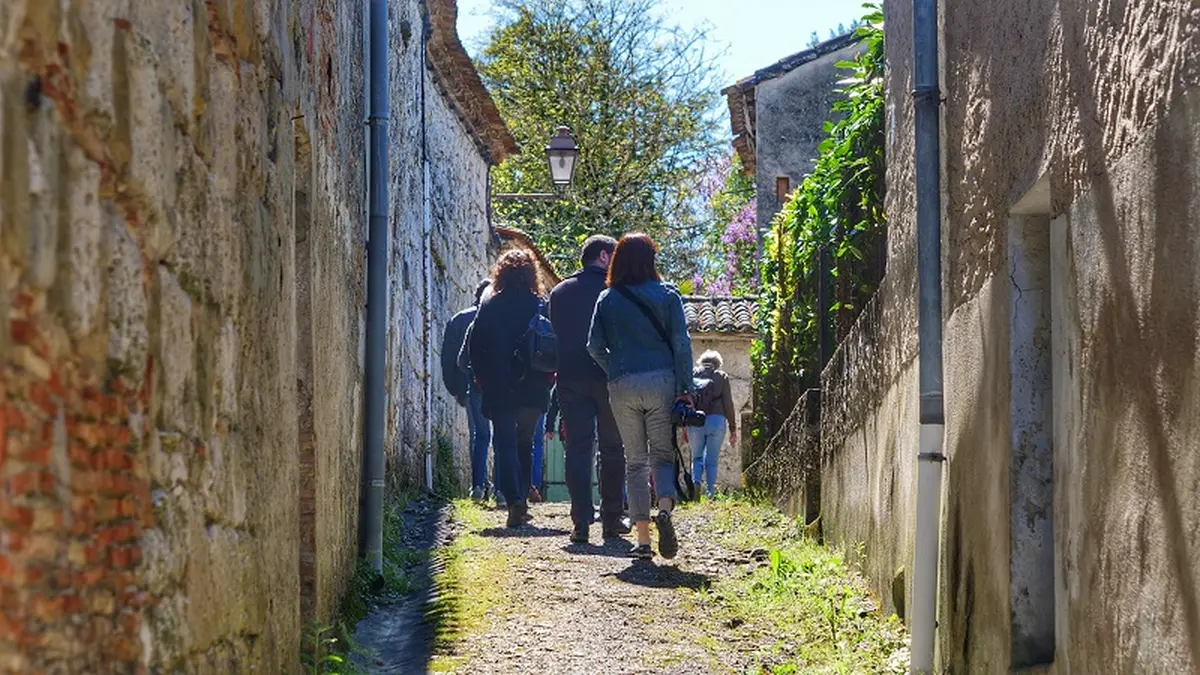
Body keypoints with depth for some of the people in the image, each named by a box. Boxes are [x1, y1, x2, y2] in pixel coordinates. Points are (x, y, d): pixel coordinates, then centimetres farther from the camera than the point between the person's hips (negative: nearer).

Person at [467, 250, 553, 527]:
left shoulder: (489, 307, -1)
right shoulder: (540, 306, -2)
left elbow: (474, 346, -1)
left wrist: (482, 378, 9)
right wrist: (546, 377, 8)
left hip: (498, 389, -1)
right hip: (533, 390, 1)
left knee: (505, 443, -2)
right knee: (524, 443, 17)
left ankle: (514, 499, -21)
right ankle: (522, 498, 17)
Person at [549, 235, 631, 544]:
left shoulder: (559, 293, 10)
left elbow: (555, 337, 14)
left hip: (570, 379, 3)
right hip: (609, 379, -3)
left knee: (577, 449, 1)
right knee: (612, 449, 8)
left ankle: (581, 521, -9)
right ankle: (612, 519, 8)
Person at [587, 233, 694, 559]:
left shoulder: (607, 299, 5)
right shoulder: (667, 295, 2)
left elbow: (594, 345, 0)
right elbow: (681, 343, -2)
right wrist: (686, 390, -1)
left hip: (623, 386, 1)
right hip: (661, 382, -1)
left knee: (635, 461, 9)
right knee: (662, 454, 8)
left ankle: (642, 539, 4)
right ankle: (665, 508, -22)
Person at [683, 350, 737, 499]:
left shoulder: (692, 375, 12)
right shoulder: (722, 376, 8)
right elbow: (728, 403, 5)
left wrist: (684, 427, 14)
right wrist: (733, 429, 9)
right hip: (716, 419, -1)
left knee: (697, 457, 13)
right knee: (712, 460, 6)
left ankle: (695, 482, -13)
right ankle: (711, 493, -3)